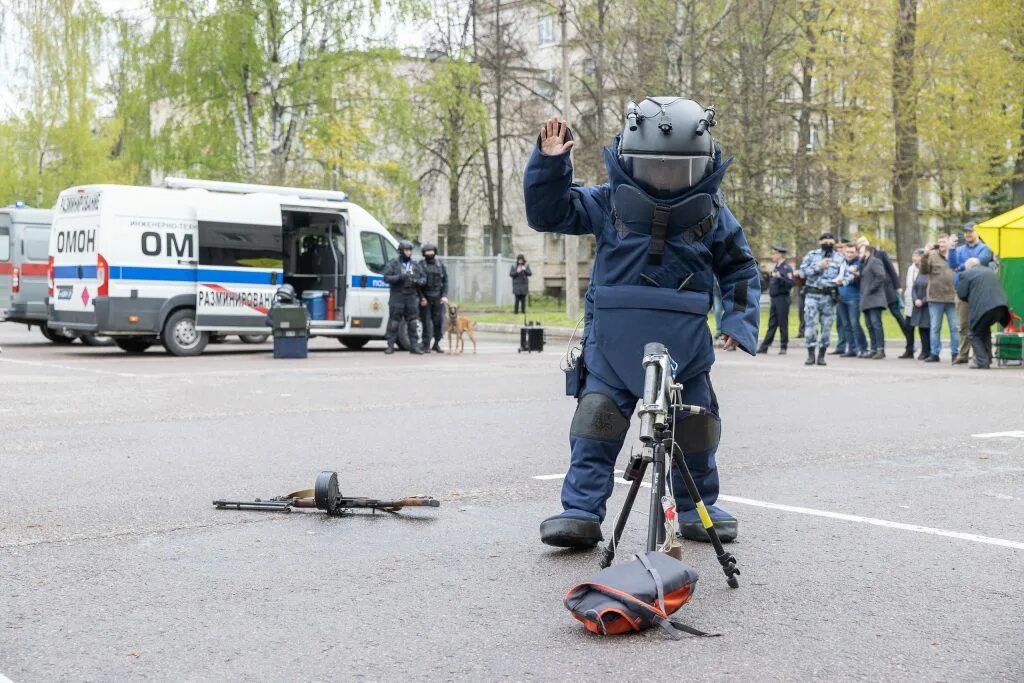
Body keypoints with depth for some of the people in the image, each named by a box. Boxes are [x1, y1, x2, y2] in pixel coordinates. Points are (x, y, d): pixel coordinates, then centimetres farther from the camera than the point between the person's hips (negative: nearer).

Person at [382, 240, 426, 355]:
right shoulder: (393, 263, 2)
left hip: (412, 297, 3)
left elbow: (424, 278, 13)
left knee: (413, 323, 2)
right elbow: (386, 277, -7)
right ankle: (390, 346, 2)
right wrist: (400, 277, -20)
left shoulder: (415, 265, 14)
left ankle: (414, 346, 6)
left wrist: (418, 281, -11)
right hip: (397, 297, -3)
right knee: (394, 322, -4)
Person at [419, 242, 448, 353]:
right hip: (425, 298, -2)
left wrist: (444, 295, -2)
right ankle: (426, 346, 3)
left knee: (439, 321, 0)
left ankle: (436, 344, 13)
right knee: (426, 322, -2)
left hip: (438, 298, 2)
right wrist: (421, 297, -9)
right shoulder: (420, 265, 1)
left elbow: (445, 280, 8)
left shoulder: (440, 264, 9)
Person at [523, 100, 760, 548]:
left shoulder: (711, 212, 3)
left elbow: (740, 268, 12)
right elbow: (548, 213, 1)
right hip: (613, 341, -1)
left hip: (685, 343, 2)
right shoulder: (608, 203, -1)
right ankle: (581, 511, -4)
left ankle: (696, 508, 27)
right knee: (596, 426, -9)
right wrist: (550, 163, -12)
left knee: (694, 429, 10)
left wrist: (741, 318, -2)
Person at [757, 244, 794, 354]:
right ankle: (764, 347, 7)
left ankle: (783, 348, 5)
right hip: (774, 299, 8)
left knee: (783, 324, -2)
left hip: (782, 299, -8)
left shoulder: (787, 268, -9)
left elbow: (790, 283, -20)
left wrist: (780, 277, -28)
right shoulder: (776, 268, 17)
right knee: (772, 324, 8)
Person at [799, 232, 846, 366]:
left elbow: (843, 277, -2)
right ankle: (810, 355, -1)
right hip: (812, 295, -1)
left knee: (826, 326, 3)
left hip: (829, 296, 1)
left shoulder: (840, 258, 7)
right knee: (811, 324, -7)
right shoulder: (812, 255, 7)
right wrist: (818, 267, -12)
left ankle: (822, 355, 11)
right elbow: (802, 271, -2)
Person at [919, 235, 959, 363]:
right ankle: (934, 353, 10)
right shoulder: (933, 255, 1)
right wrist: (925, 256, -19)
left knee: (955, 328, 4)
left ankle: (955, 353, 11)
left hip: (952, 298, 2)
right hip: (936, 298, -2)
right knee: (935, 328, 4)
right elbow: (924, 270, -8)